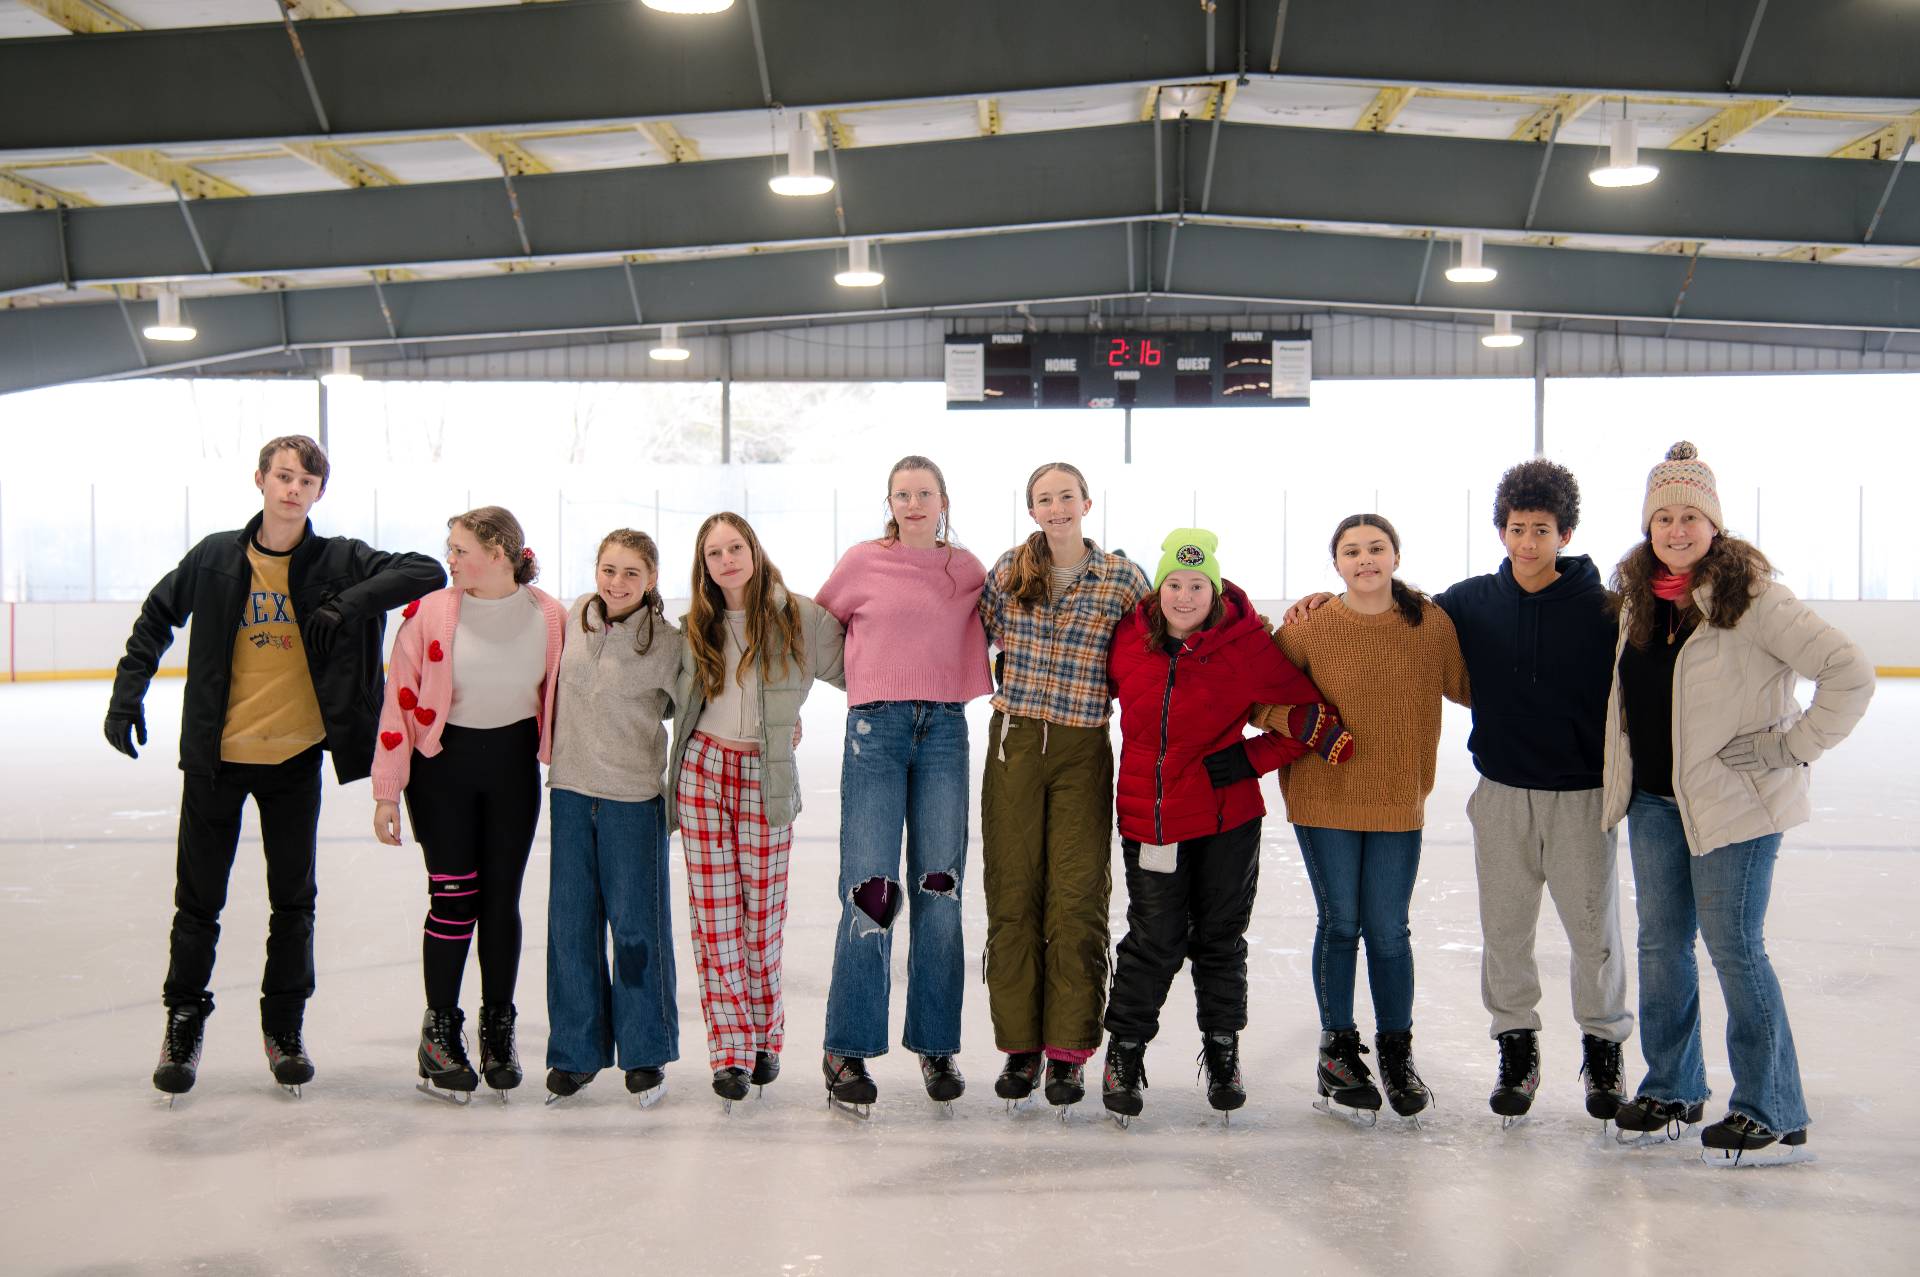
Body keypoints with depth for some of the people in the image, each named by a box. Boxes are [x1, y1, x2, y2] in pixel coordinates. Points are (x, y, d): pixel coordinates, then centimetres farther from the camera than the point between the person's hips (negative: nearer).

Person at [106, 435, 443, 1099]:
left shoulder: (339, 560, -5)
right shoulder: (216, 557, -2)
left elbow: (427, 572, -14)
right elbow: (159, 615, 12)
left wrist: (351, 603, -24)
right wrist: (128, 689, 4)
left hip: (297, 758, 0)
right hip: (216, 756, 0)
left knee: (293, 899, 11)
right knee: (199, 897, 8)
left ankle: (285, 1024, 27)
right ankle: (184, 1019, 26)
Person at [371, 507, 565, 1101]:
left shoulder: (550, 617, -5)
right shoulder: (429, 612, -9)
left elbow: (560, 696, 6)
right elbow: (399, 700, -6)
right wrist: (386, 792, -7)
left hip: (513, 765, 2)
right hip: (442, 764, -2)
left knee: (501, 899, 7)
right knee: (454, 897, -2)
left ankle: (499, 1027, 23)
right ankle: (439, 1031, 13)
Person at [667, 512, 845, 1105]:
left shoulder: (800, 618, -2)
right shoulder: (695, 628, 9)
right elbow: (674, 699, 21)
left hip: (765, 779, -2)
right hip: (702, 771, 2)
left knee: (763, 916, 2)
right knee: (714, 914, -1)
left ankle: (765, 1038, 19)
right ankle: (730, 1050, 5)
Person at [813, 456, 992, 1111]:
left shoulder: (967, 569, 10)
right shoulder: (863, 562, 3)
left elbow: (992, 628, 24)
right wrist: (868, 670, 10)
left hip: (944, 729, 3)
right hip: (875, 727, -2)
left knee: (940, 891, 4)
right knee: (870, 891, -7)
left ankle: (936, 1047, 13)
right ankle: (847, 1050, 1)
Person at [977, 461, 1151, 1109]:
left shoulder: (1123, 578, 0)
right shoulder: (1008, 570, 5)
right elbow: (985, 633, 18)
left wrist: (1101, 689, 0)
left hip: (1083, 751, -2)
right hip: (1015, 744, 2)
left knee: (1077, 900, -3)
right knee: (1012, 896, 3)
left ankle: (1068, 1053, 8)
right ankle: (1019, 1047, 13)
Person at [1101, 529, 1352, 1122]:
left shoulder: (1247, 644, -10)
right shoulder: (1129, 638, -4)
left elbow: (1308, 711, -6)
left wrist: (1249, 758, -12)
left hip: (1227, 815, 0)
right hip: (1150, 816, 0)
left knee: (1220, 938, 12)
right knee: (1154, 940, 3)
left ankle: (1222, 1052, 29)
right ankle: (1125, 1051, 21)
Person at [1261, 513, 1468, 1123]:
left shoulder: (1431, 623, -2)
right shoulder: (1311, 627, -7)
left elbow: (1466, 684, 11)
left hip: (1398, 802, 1)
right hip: (1325, 798, -1)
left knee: (1389, 930, 6)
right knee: (1339, 923, 6)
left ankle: (1397, 1052, 24)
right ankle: (1338, 1050, 22)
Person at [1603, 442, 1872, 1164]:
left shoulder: (1751, 597, -14)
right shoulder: (1637, 598, 7)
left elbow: (1850, 674, -16)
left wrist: (1793, 746, -14)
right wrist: (1625, 781, 15)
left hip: (1734, 802, -7)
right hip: (1654, 801, 7)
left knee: (1733, 948, -3)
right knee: (1661, 943, 13)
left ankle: (1773, 1116, 9)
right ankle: (1673, 1089, 29)